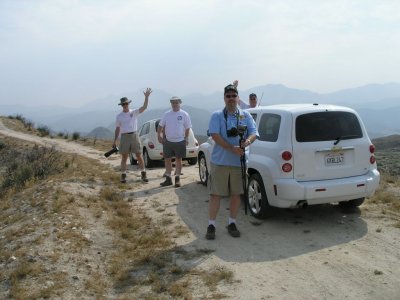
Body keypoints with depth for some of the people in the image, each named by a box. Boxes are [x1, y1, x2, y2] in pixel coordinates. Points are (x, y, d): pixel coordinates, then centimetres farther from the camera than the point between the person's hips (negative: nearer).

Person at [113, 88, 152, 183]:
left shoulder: (134, 112, 3)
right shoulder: (119, 116, 7)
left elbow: (144, 107, -14)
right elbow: (117, 129, 11)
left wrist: (146, 97, -26)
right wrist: (115, 141, 8)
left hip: (134, 135, -1)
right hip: (124, 137, 1)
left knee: (139, 156, 2)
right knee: (124, 157, 5)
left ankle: (143, 174, 12)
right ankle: (123, 175, 14)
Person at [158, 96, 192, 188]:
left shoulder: (184, 114, -3)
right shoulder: (167, 114, 4)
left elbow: (187, 128, 1)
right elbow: (161, 126, 9)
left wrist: (186, 138, -4)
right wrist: (159, 135, -1)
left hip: (180, 141, -3)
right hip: (168, 141, 3)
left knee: (178, 159, 6)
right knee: (167, 159, 6)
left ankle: (177, 179, 16)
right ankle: (168, 179, 16)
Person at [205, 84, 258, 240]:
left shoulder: (246, 115, 9)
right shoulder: (217, 116, -1)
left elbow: (254, 133, 2)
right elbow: (215, 135, -13)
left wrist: (247, 141, -23)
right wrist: (232, 148, -23)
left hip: (239, 162, 3)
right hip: (220, 161, -3)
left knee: (236, 194, 10)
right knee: (216, 195, 0)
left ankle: (232, 223, 25)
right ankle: (211, 225, 10)